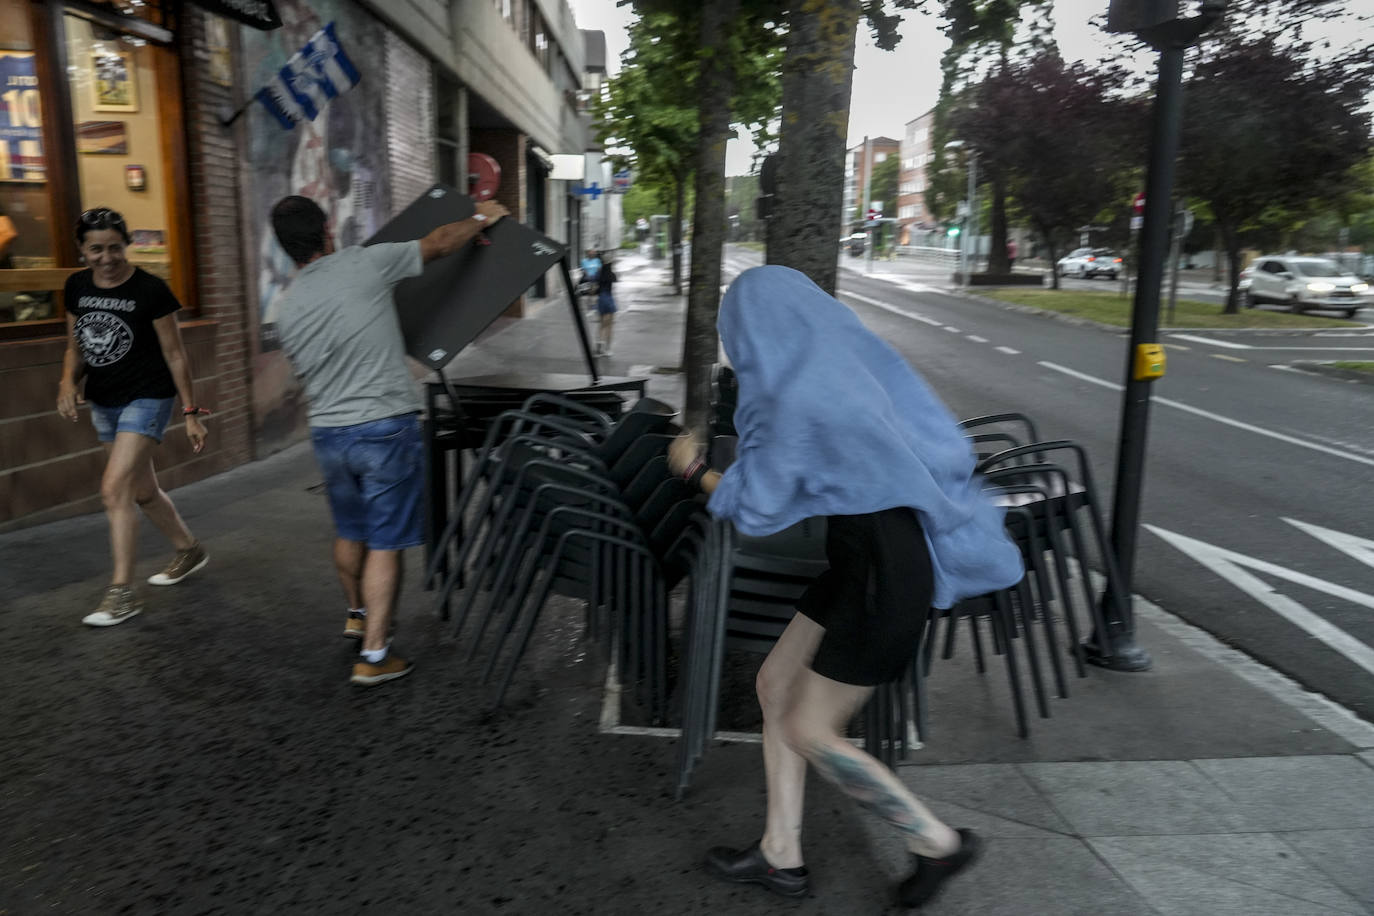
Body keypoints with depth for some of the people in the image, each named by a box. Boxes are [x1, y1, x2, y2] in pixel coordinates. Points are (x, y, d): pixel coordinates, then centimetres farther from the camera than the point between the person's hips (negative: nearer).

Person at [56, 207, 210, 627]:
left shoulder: (150, 291, -13)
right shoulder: (77, 288, 4)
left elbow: (175, 354, -9)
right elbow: (76, 347, 15)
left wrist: (191, 413, -9)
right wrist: (68, 381, -6)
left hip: (147, 399, -7)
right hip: (104, 402, 7)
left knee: (115, 489, -15)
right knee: (142, 491, 17)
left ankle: (122, 592, -8)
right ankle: (189, 550, 39)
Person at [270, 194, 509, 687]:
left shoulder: (286, 307, 5)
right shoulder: (363, 264, -9)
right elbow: (438, 243, 1)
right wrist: (481, 218, 18)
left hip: (327, 431, 5)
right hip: (385, 427, -5)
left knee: (349, 532, 24)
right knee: (384, 543, 1)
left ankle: (357, 615, 45)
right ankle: (373, 655, 4)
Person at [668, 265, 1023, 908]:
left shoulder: (796, 397, -20)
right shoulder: (854, 358, 6)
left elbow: (753, 510, -10)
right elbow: (944, 442, 12)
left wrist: (695, 470, 5)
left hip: (883, 576, -9)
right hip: (868, 558, 9)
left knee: (808, 731, 3)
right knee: (775, 684, 14)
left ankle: (938, 843, 20)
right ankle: (781, 855, 25)